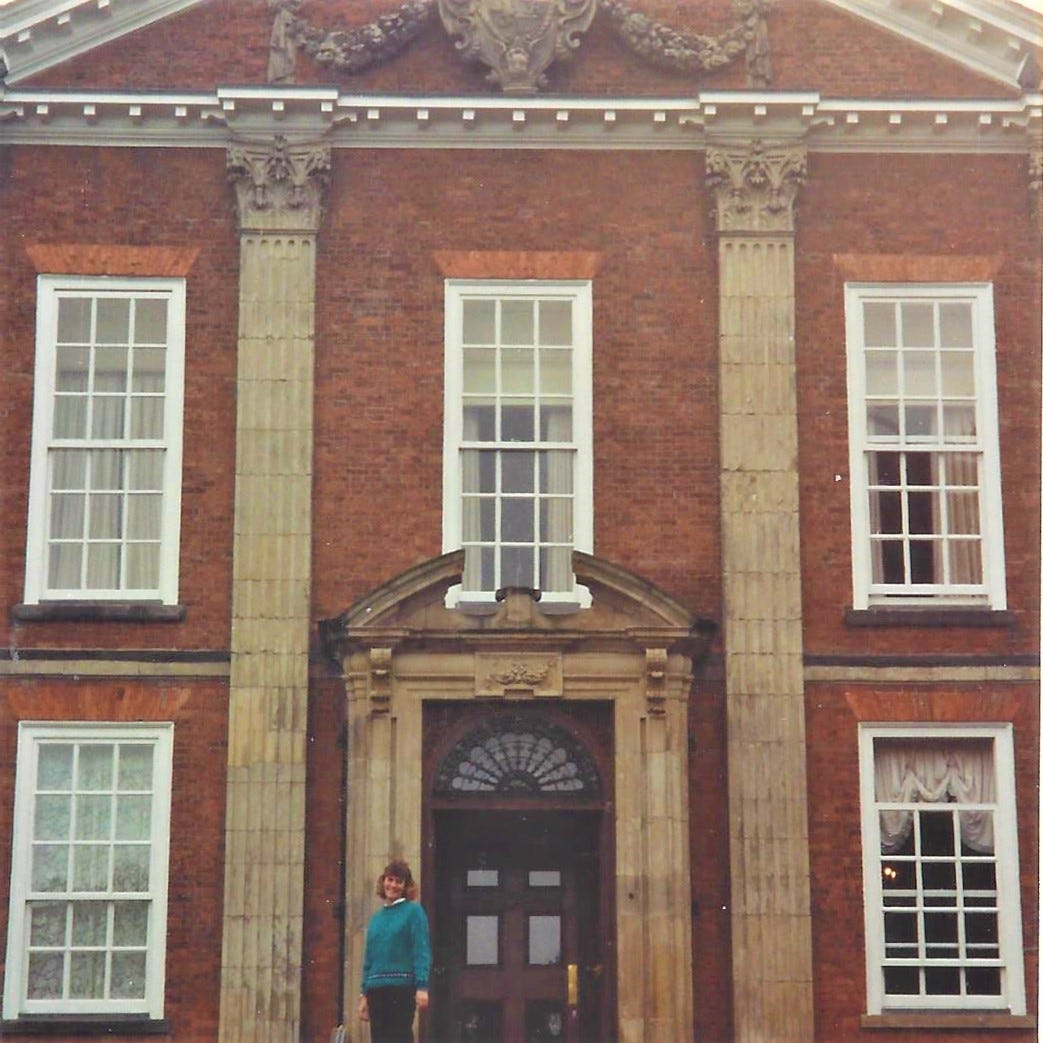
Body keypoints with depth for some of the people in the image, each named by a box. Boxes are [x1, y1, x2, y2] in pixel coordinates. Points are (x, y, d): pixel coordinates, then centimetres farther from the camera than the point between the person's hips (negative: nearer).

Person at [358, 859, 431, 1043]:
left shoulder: (413, 911, 1)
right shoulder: (376, 917, 17)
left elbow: (421, 951, -7)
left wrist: (422, 987, -16)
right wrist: (364, 993, 13)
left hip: (402, 987, -6)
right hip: (376, 989, 6)